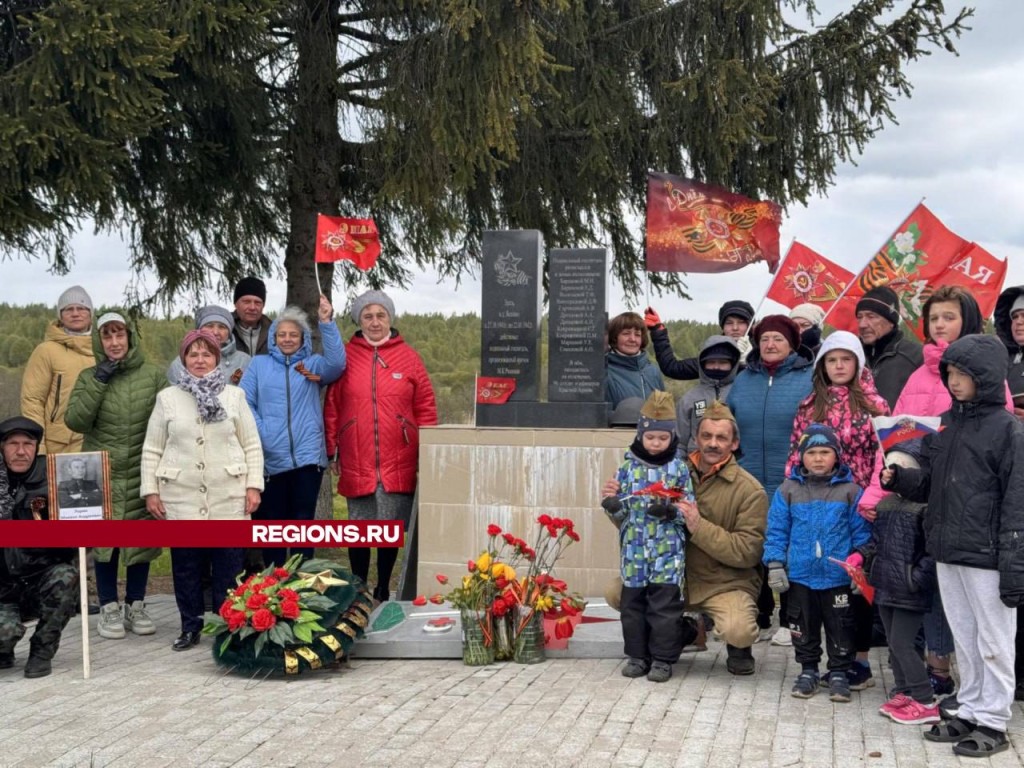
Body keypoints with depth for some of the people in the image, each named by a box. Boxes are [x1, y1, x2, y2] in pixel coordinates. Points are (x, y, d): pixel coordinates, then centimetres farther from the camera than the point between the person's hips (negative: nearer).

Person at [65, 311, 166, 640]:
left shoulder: (154, 375, 2)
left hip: (141, 472, 0)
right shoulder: (89, 377, 4)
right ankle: (109, 608, 13)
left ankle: (135, 605, 21)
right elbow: (75, 421, -6)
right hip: (101, 472, 0)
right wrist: (99, 383, -12)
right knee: (104, 538, 1)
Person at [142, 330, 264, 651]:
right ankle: (190, 626, 18)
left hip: (229, 499, -1)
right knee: (186, 564, 5)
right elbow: (152, 450, 7)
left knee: (230, 564, 1)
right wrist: (150, 491, 1)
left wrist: (254, 485, -2)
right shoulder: (167, 398, 7)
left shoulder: (234, 396, 7)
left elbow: (252, 446, 6)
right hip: (181, 499, 1)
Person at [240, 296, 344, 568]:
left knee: (303, 523, 3)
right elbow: (244, 402, 3)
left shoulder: (313, 364, 10)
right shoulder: (259, 364, 10)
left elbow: (336, 364, -12)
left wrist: (327, 323, -20)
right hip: (270, 458, 1)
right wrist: (261, 434, -11)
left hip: (307, 456, 0)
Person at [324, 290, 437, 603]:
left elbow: (426, 408, 5)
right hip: (356, 463, 0)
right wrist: (332, 450, 2)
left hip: (398, 463, 0)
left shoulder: (408, 357, 3)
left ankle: (383, 590, 21)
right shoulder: (345, 356, 3)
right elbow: (332, 407, 5)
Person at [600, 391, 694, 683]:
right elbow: (621, 515, 5)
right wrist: (611, 503, -16)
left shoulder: (679, 468, 0)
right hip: (634, 550, 2)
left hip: (668, 551, -2)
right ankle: (637, 655, 21)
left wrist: (669, 510, -20)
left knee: (665, 604, -1)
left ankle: (662, 658, 10)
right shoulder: (628, 467, 4)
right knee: (632, 603, 8)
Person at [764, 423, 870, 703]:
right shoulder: (788, 490, 0)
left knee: (840, 628, 8)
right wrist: (775, 565, -3)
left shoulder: (850, 491, -2)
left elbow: (861, 532, 1)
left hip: (838, 577, -1)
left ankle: (839, 673, 22)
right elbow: (776, 532, 2)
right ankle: (808, 670, 28)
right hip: (799, 576, 1)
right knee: (803, 628, 13)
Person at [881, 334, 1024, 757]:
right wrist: (900, 479, -3)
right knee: (964, 640, 16)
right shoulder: (944, 423, 11)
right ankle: (969, 711, 27)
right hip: (947, 552, 7)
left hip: (986, 557, -7)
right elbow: (929, 482, 18)